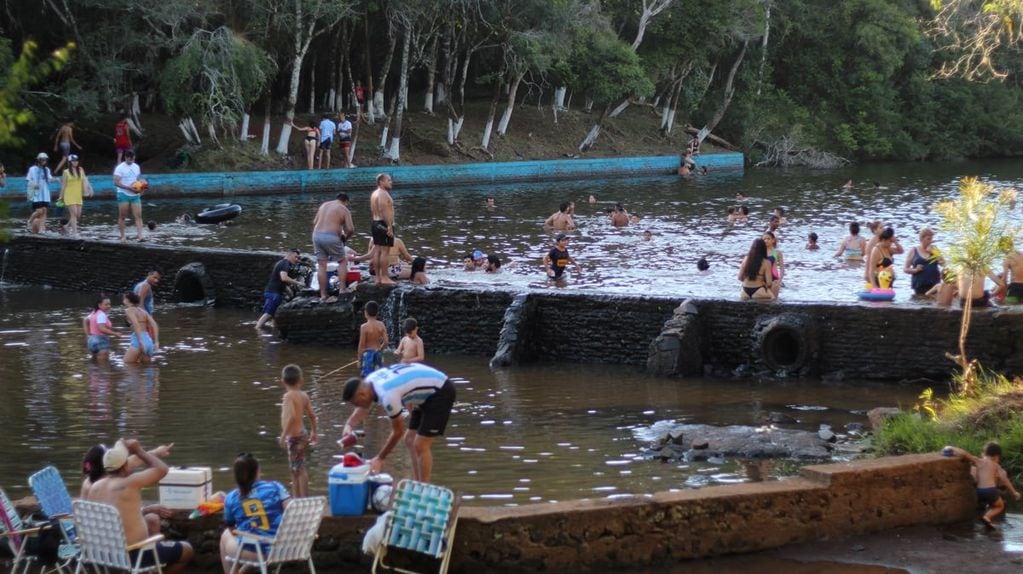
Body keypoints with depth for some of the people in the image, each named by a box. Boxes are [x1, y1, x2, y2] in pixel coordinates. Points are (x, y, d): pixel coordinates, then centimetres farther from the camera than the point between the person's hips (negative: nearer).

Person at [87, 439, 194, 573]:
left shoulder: (95, 488, 4)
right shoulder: (130, 483, -16)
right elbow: (162, 469, -5)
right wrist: (139, 450, 5)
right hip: (134, 554, -7)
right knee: (187, 551, 11)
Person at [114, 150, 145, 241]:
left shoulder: (136, 167, 11)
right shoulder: (120, 168, -7)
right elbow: (116, 182, -13)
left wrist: (140, 188, 0)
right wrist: (129, 187, -22)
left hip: (135, 195, 4)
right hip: (124, 194, -4)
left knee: (138, 215, -8)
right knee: (122, 216, 2)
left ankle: (140, 235, -15)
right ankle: (122, 236, 9)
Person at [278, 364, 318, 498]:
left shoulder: (288, 396, -16)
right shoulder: (303, 395, 6)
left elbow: (292, 416, -29)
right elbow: (312, 415, 12)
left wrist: (283, 435, -28)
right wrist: (313, 432, 26)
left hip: (294, 436, -8)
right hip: (301, 434, 8)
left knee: (298, 469, -5)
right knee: (296, 469, 18)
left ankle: (304, 499, -4)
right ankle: (298, 498, 25)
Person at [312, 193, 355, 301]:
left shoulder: (324, 205, 17)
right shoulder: (344, 210, 1)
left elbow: (314, 222, 18)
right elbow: (350, 229, -6)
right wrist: (345, 237, 13)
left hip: (317, 235, 5)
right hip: (331, 238, -5)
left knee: (321, 265, 7)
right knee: (342, 261, 15)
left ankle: (323, 295, 8)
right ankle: (342, 288, 8)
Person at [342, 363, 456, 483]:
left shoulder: (387, 396, -31)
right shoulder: (369, 381, -5)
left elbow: (398, 432, -17)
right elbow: (363, 408, 14)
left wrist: (379, 459, -7)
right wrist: (349, 425, -6)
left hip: (440, 392, -10)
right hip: (427, 392, 10)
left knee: (420, 446, -11)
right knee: (410, 441, 11)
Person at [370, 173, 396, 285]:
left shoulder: (374, 193, 16)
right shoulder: (383, 194, -15)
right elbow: (385, 211, -23)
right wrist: (390, 227, -25)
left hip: (376, 223, 10)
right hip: (384, 224, -10)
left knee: (377, 251, 9)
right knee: (385, 251, -8)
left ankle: (378, 277, 12)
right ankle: (384, 278, -9)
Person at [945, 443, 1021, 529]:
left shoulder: (978, 461, 10)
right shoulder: (996, 465, 7)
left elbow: (964, 453, 0)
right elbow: (1005, 480, 6)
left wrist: (951, 448, 12)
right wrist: (1014, 492, 14)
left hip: (979, 492, 5)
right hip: (991, 491, -5)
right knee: (1000, 506, 21)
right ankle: (987, 517, -5)